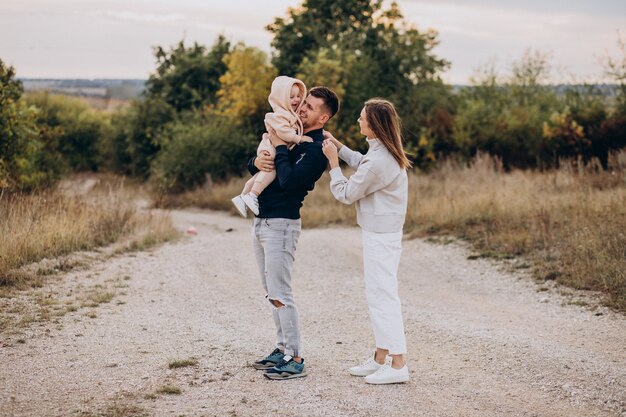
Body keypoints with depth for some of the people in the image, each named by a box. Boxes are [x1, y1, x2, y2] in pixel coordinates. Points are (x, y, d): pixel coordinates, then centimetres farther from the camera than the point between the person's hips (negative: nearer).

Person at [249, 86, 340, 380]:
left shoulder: (316, 149, -13)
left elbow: (288, 182, -26)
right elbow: (254, 167, 18)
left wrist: (280, 148, -16)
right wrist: (256, 161, -5)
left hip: (280, 224, -9)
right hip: (261, 222, 9)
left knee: (280, 295, -9)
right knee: (271, 293, 13)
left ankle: (295, 360, -4)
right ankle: (283, 348, 22)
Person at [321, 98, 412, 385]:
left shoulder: (378, 162, -25)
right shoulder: (384, 152, 6)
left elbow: (346, 194, -13)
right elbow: (360, 163, 28)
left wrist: (333, 161, -5)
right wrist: (338, 146, 21)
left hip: (380, 236, -10)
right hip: (382, 232, 10)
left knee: (383, 296, -7)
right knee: (376, 295, 16)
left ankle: (398, 366, -4)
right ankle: (380, 359, 23)